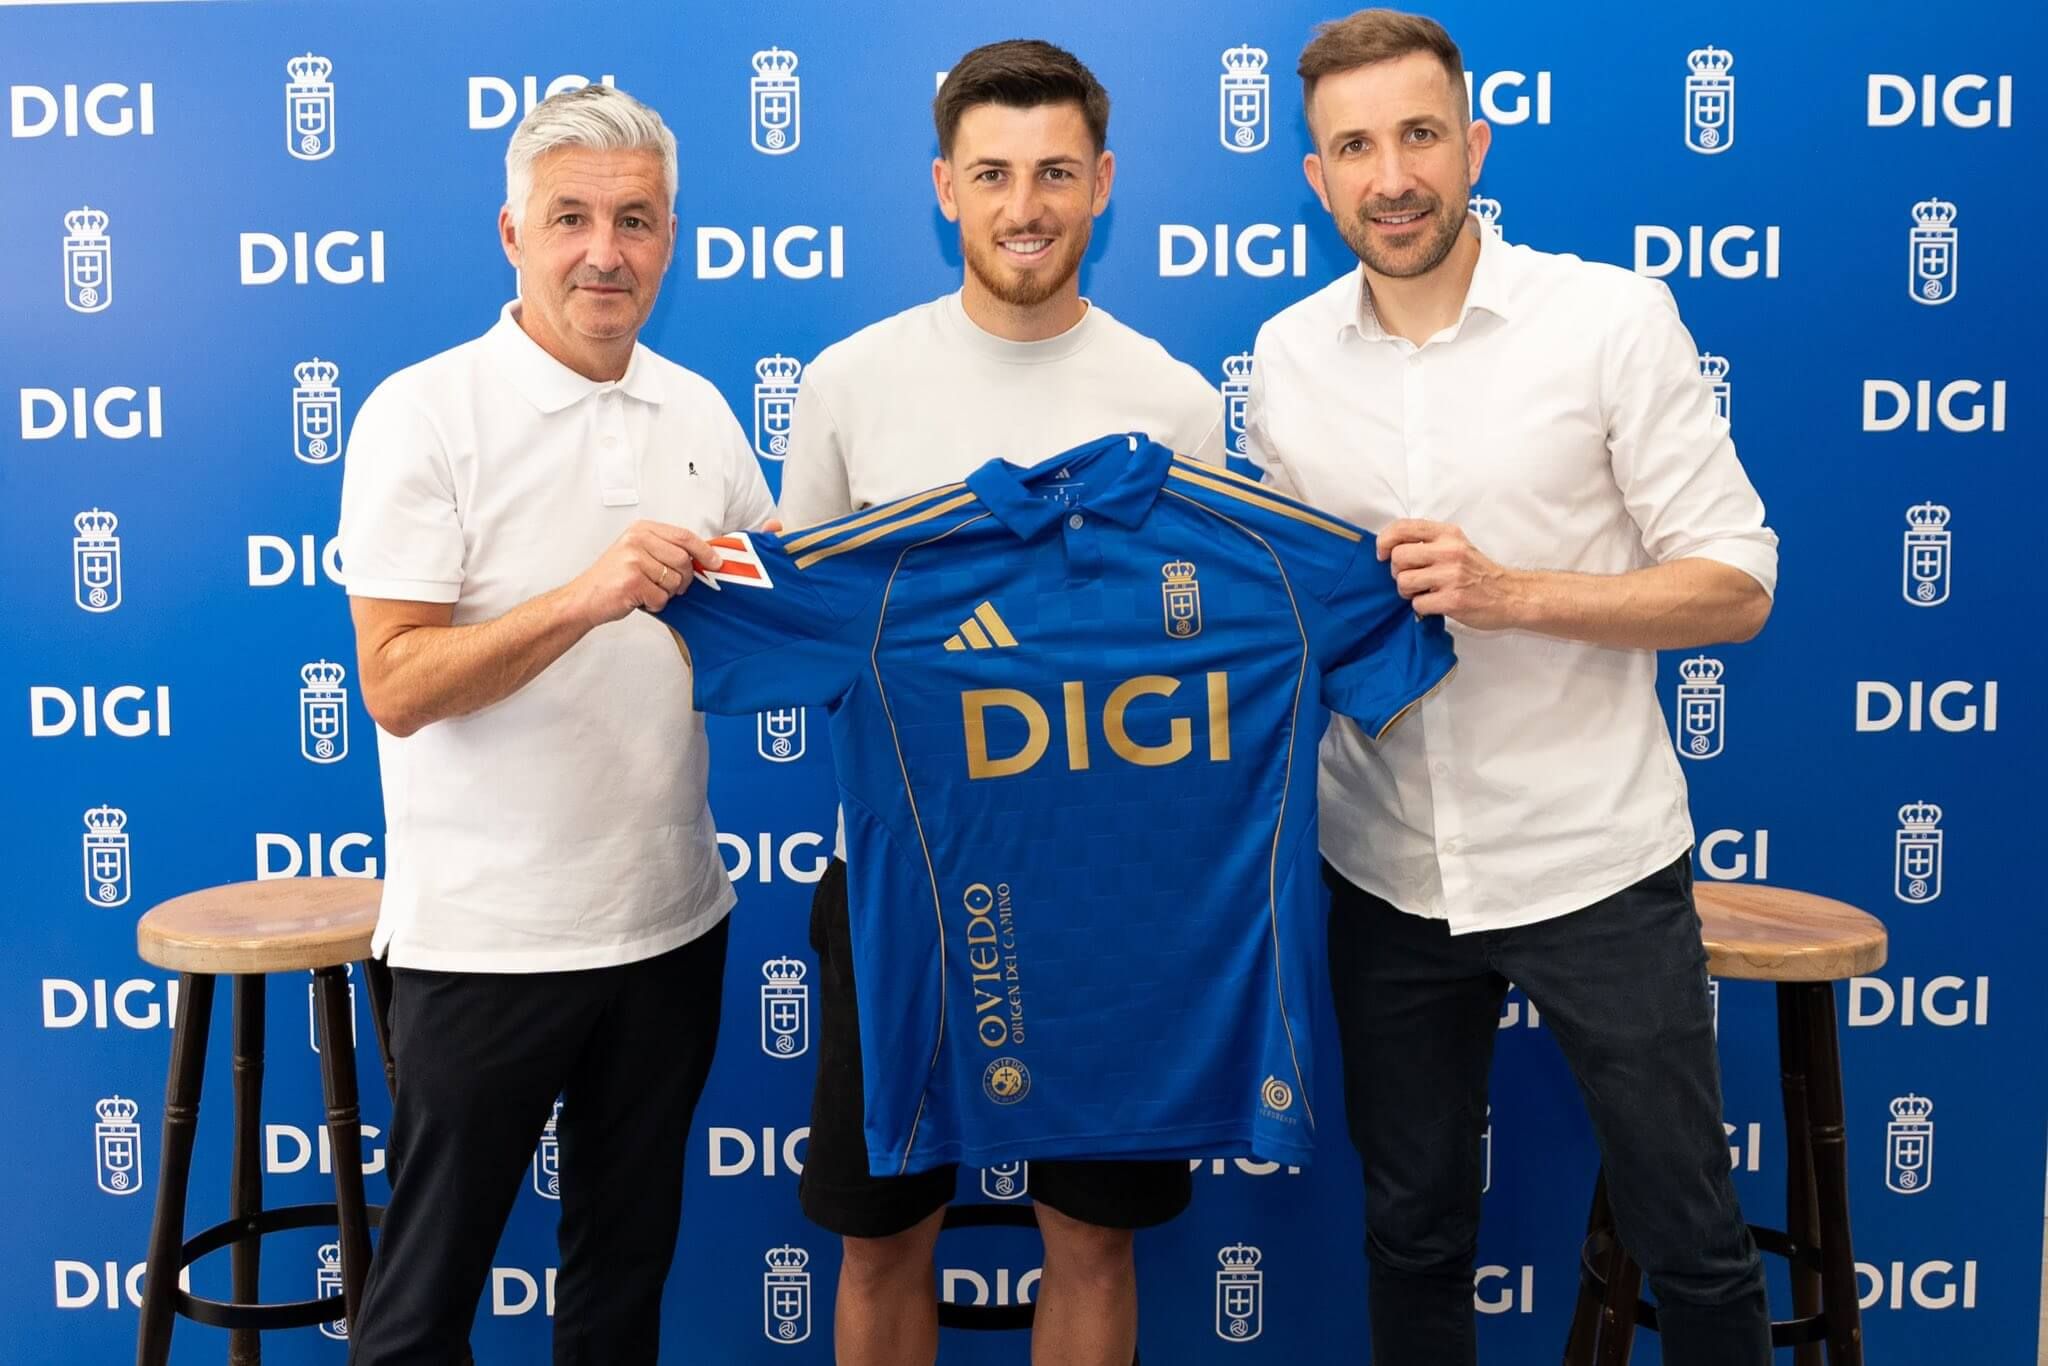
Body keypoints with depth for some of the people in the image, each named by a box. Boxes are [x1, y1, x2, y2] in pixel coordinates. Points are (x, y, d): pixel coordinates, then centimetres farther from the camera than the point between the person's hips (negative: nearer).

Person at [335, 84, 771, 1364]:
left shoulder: (700, 412, 6)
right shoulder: (422, 414, -10)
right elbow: (397, 686, -16)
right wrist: (585, 598, -29)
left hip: (671, 914, 5)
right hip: (487, 932, -5)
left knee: (631, 1258, 19)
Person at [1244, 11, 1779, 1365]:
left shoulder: (1612, 316, -9)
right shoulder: (1287, 356, 2)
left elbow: (1734, 586, -9)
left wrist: (1509, 593, -22)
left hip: (1595, 864, -3)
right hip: (1387, 874, 3)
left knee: (1692, 1242, 10)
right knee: (1413, 1231, 19)